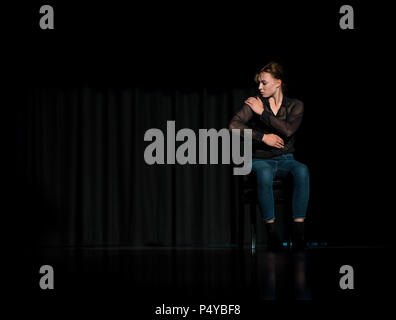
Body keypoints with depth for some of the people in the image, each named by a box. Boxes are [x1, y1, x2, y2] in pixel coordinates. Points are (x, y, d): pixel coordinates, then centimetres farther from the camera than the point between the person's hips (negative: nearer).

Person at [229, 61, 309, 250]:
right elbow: (234, 125, -9)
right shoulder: (255, 103, 5)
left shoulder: (295, 106, 6)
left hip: (285, 159, 1)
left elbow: (288, 130, -13)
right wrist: (263, 137, -15)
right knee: (264, 173, -38)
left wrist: (263, 113, -10)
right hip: (260, 159, -1)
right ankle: (271, 232, -32)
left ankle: (298, 232, -36)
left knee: (302, 170, -34)